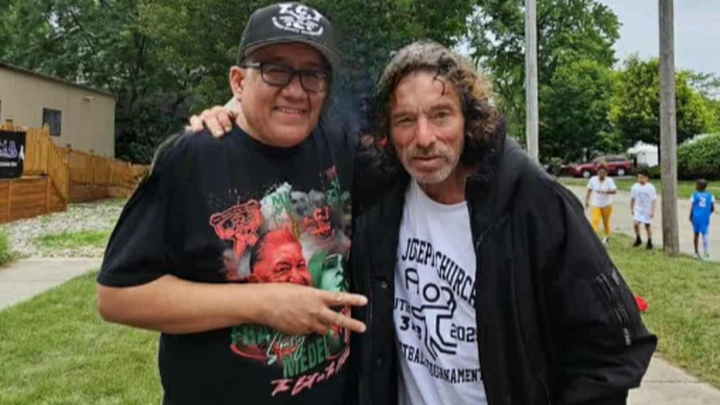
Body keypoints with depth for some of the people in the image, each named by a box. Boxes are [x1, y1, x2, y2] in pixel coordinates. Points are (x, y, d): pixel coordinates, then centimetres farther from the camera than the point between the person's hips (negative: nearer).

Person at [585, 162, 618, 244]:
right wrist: (587, 201, 5)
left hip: (606, 205, 0)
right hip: (595, 204, 0)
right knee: (594, 220, -17)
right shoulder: (593, 179, -7)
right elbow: (589, 191, 4)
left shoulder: (609, 180, -13)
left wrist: (605, 192, -40)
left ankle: (607, 236, 38)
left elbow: (615, 191, -24)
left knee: (606, 222, 14)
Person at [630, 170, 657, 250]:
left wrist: (652, 211, -13)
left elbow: (653, 200, -9)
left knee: (648, 225, 7)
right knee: (635, 223, -14)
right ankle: (638, 239, 8)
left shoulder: (650, 187, -12)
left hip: (647, 210, -2)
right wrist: (631, 208, 10)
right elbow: (632, 198, 7)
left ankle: (649, 242, 21)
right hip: (638, 209, 2)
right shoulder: (635, 187, -5)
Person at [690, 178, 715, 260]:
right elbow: (712, 209, 2)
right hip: (705, 217, 0)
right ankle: (706, 251, -18)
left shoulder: (694, 196, -3)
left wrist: (690, 217, 9)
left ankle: (696, 252, 18)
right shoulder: (710, 196, 3)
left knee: (696, 233, 11)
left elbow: (691, 208, -4)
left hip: (696, 216, 0)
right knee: (704, 233, 0)